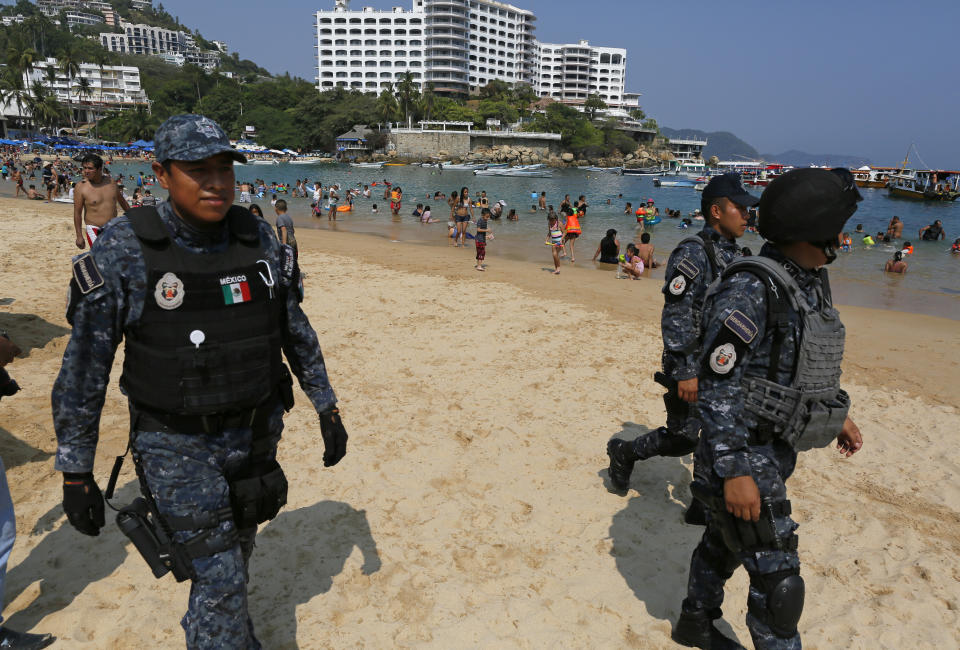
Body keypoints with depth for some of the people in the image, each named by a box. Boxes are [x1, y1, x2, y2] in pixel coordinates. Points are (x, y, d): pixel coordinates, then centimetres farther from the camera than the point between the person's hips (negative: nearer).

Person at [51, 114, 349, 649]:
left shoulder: (260, 239, -4)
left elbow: (297, 331, 6)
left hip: (257, 433, 5)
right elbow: (83, 368, -10)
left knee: (233, 554, 23)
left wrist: (327, 408, 8)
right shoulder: (123, 253, -15)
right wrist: (76, 472, -7)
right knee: (219, 581, -3)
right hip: (178, 446, -4)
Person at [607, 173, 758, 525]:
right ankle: (624, 452, 27)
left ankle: (705, 508, 23)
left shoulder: (732, 253, 10)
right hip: (693, 365, -8)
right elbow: (675, 318, -23)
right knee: (683, 438, 3)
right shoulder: (693, 252, -18)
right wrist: (685, 373, -25)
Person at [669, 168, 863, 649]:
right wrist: (734, 473, -25)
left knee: (724, 541, 25)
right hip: (744, 455, -9)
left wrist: (836, 413, 22)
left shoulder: (808, 280, 4)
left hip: (775, 447, 9)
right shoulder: (751, 288, -25)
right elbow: (717, 385, -25)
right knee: (778, 581, 0)